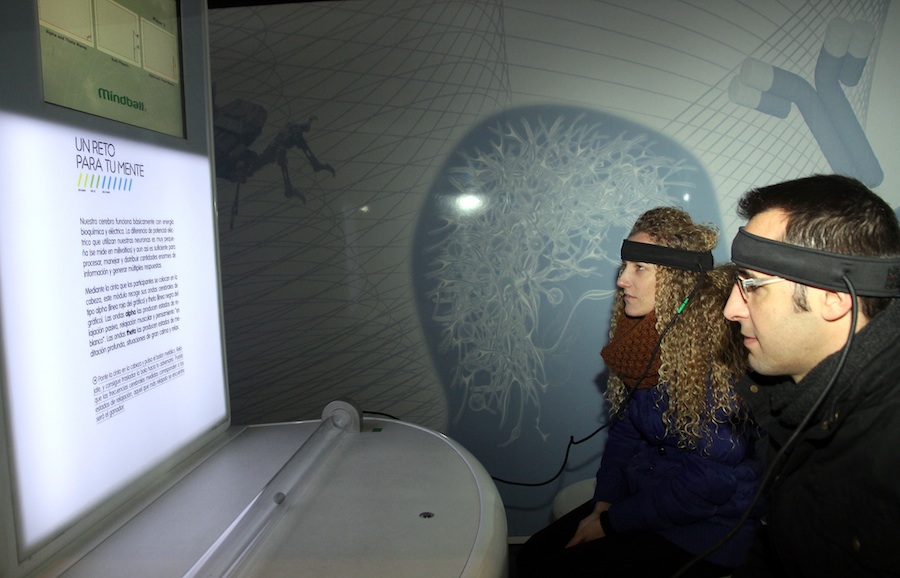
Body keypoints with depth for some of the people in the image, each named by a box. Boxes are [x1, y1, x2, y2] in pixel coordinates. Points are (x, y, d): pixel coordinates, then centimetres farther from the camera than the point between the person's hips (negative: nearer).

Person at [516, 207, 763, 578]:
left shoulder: (720, 351, -24)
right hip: (643, 494, 7)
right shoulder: (643, 338, 0)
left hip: (708, 525, -6)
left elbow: (711, 481, -22)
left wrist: (611, 523, -15)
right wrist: (603, 503, -4)